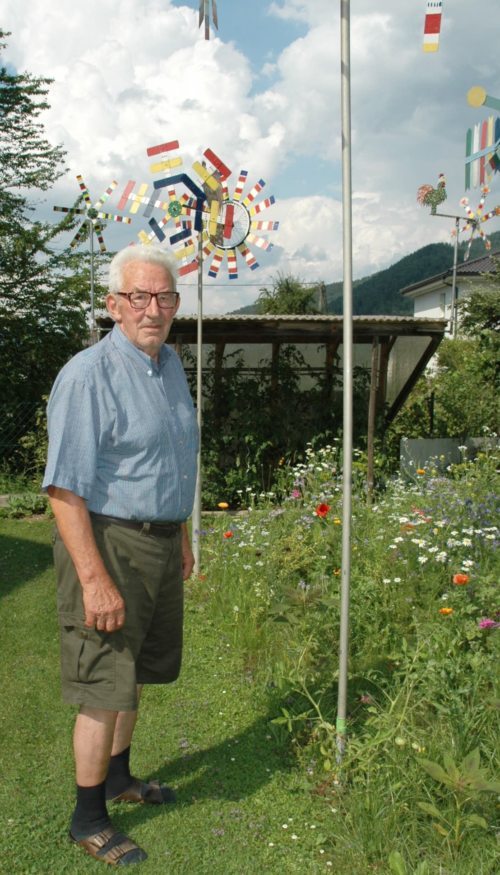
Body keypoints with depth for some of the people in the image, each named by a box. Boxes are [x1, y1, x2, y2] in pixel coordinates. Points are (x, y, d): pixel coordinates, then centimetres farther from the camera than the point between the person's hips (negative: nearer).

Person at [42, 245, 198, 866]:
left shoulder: (170, 364, 9)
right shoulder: (88, 375, -18)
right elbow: (65, 488, -22)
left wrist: (181, 537, 21)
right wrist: (94, 579, -25)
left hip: (160, 544, 8)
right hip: (108, 542, -8)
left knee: (136, 672, 21)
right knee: (105, 688, 2)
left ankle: (118, 777, 42)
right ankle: (88, 820, 21)